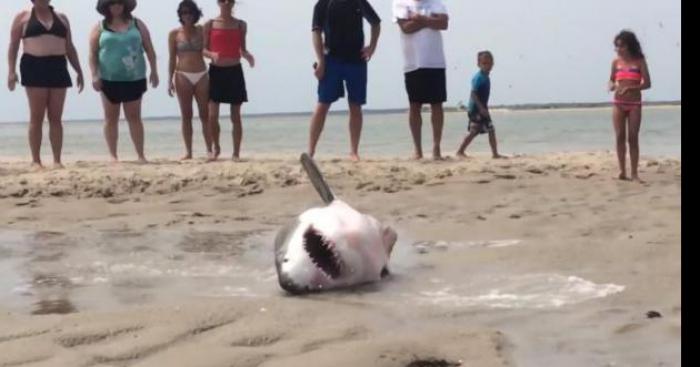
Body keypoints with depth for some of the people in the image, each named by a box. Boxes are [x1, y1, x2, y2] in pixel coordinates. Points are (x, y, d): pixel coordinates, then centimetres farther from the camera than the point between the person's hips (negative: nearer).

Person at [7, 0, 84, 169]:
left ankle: (57, 160, 1)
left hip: (58, 68, 3)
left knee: (56, 117, 1)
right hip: (34, 68, -3)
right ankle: (36, 160, -1)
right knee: (37, 117, -4)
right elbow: (13, 46, 4)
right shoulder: (23, 17, 7)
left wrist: (79, 71, 12)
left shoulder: (61, 18, 17)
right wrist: (11, 71, -6)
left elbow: (69, 48, 19)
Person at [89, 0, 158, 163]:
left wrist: (154, 70, 0)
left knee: (134, 117, 2)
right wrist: (94, 75, -9)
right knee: (111, 118, 5)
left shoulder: (137, 24, 7)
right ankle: (113, 155, 10)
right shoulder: (99, 27, 4)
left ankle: (141, 155, 3)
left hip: (134, 79, 0)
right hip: (109, 79, 0)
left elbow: (149, 49, 6)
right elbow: (93, 53, 1)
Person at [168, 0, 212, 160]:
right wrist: (170, 80, 0)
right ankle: (188, 151, 5)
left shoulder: (201, 31, 5)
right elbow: (172, 58, 4)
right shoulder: (174, 34, 3)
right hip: (182, 76, -1)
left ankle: (209, 150, 3)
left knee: (205, 114, 0)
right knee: (186, 115, 2)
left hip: (201, 75, 1)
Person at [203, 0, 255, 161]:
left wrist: (247, 56, -14)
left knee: (235, 116, 2)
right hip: (216, 71, -1)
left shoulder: (241, 25, 5)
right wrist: (212, 54, -20)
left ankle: (236, 153, 9)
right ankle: (216, 148, 17)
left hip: (235, 72, 1)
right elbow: (203, 49, 2)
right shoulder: (210, 25, 1)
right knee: (212, 116, -5)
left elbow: (242, 49, 8)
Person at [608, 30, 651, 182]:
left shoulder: (639, 61, -2)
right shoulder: (616, 62, 7)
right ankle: (622, 171, 6)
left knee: (633, 138, -2)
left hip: (634, 104, -3)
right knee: (620, 137, 0)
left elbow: (647, 83, -6)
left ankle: (634, 173, 1)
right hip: (618, 103, 3)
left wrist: (630, 88, -18)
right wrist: (611, 86, -6)